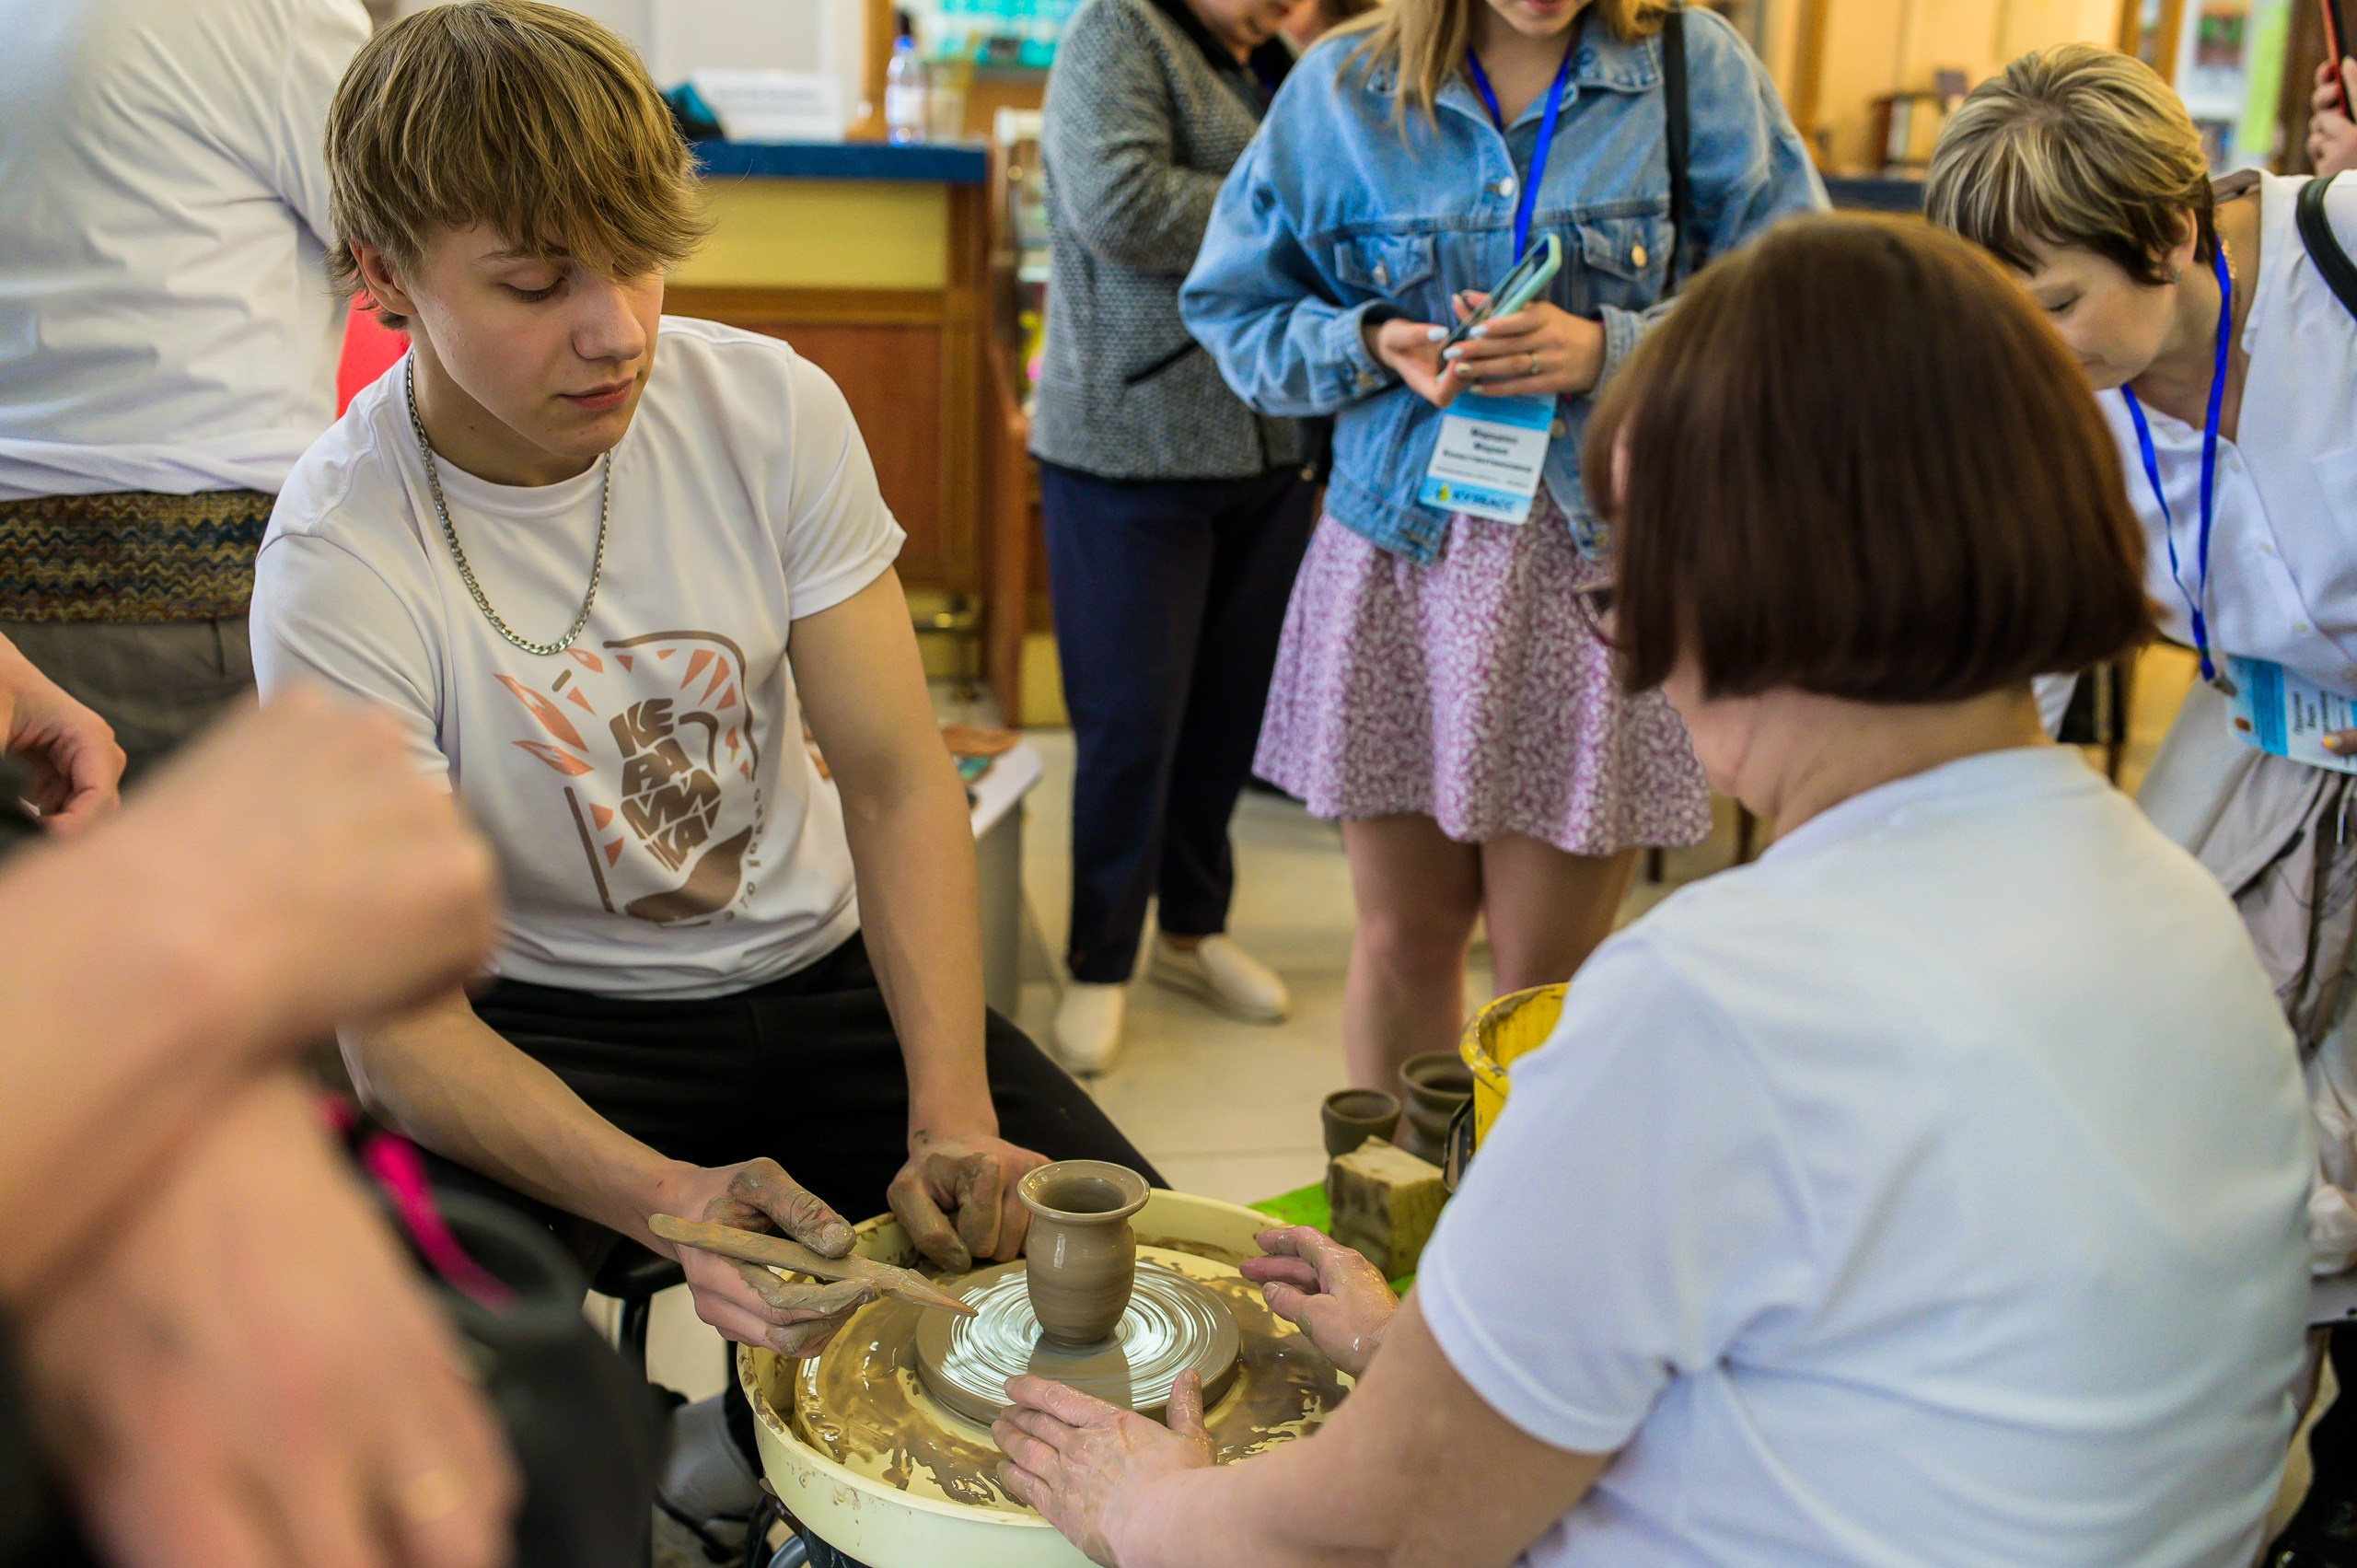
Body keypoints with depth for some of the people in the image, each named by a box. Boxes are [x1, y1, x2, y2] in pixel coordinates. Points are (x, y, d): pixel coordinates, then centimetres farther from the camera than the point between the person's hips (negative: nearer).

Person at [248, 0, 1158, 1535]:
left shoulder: (769, 407, -11)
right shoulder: (340, 561, -19)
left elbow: (897, 780, -9)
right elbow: (396, 1024, -20)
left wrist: (951, 1118, -23)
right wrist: (666, 1197, -38)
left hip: (818, 966, 3)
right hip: (546, 1024, -3)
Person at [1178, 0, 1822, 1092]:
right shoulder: (1342, 89, 5)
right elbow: (1233, 306, 10)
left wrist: (1607, 349, -16)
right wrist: (1374, 343, -9)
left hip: (1600, 553, -1)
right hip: (1403, 542, 2)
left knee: (1547, 971, 4)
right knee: (1402, 941, 10)